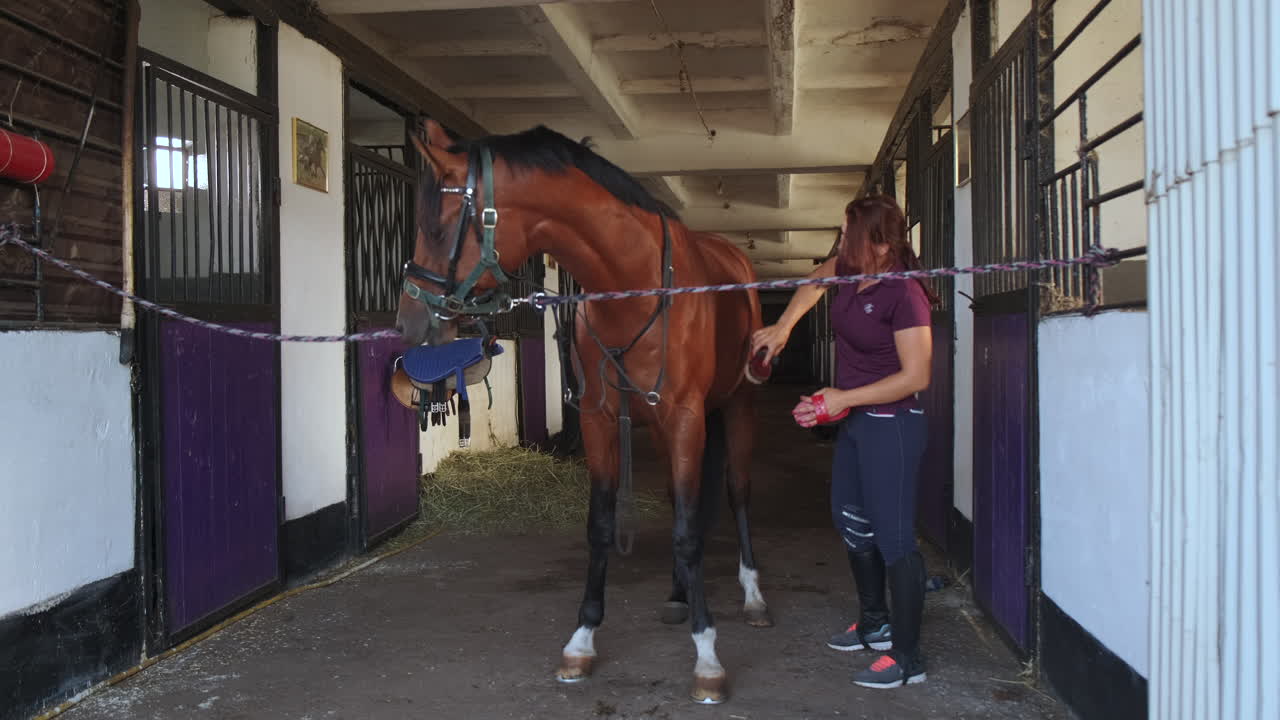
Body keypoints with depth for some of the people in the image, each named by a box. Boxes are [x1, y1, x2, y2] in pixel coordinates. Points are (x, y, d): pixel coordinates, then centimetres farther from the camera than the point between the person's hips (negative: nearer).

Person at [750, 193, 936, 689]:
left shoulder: (904, 295, -23)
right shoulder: (851, 271, 1)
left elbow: (916, 376, -24)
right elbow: (815, 279, 24)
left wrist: (843, 399, -24)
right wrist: (783, 326, 13)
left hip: (891, 427, -10)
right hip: (855, 421, 10)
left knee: (893, 537, -4)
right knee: (851, 522, 20)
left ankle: (908, 657, 7)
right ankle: (875, 624, 37)